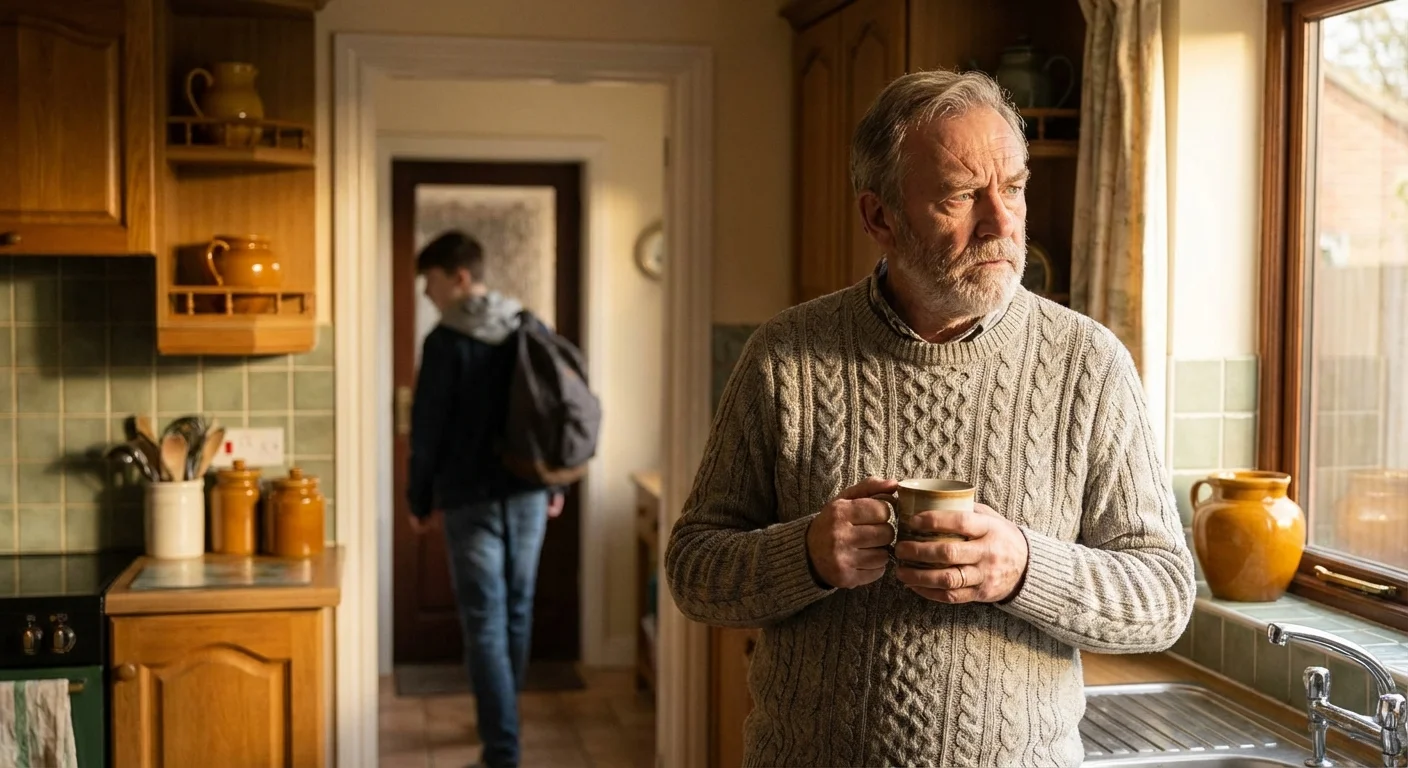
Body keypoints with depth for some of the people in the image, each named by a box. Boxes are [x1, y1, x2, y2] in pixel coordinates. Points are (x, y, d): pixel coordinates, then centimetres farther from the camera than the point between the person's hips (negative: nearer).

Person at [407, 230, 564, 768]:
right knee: (517, 610, 18)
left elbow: (427, 428, -10)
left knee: (485, 623, -3)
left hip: (471, 499, -6)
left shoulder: (446, 341, -11)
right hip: (528, 494, 6)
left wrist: (420, 499, 2)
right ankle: (502, 721, 35)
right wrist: (556, 484, 20)